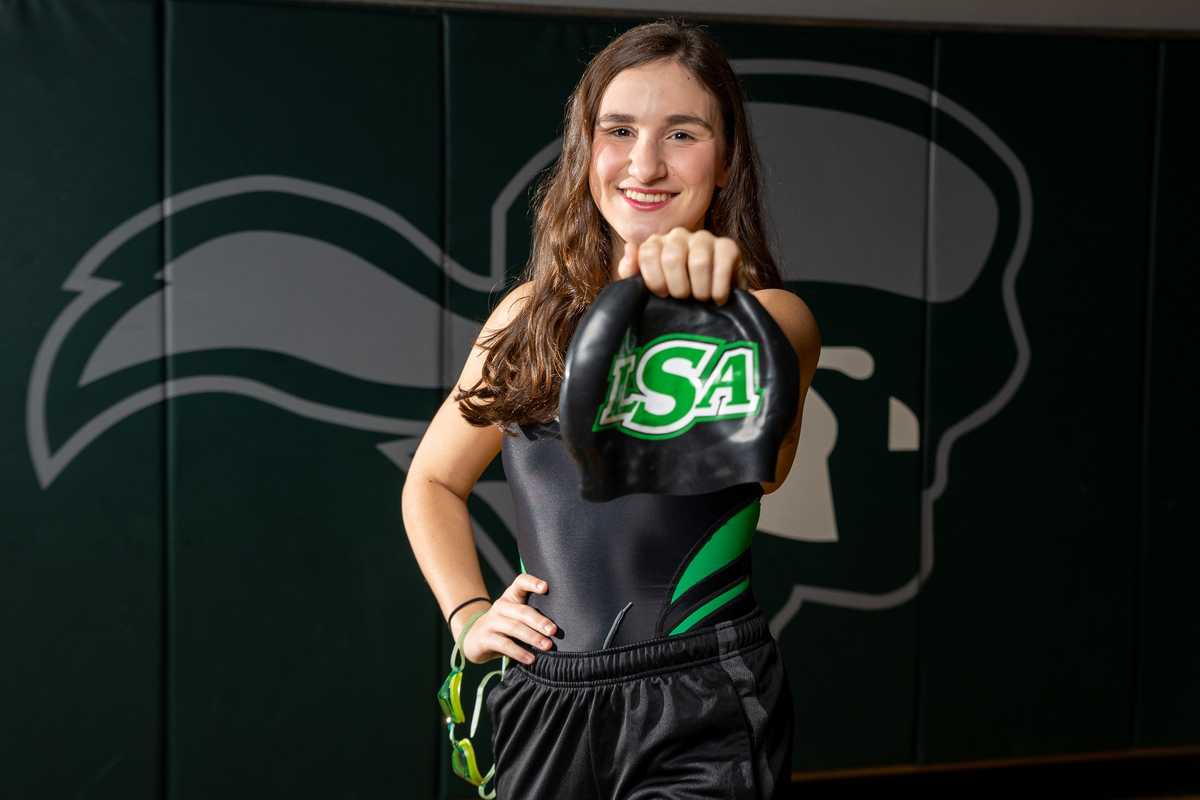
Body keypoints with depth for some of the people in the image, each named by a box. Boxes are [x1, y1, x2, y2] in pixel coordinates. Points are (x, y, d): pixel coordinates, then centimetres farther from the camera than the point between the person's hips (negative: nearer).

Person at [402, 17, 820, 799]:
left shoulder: (771, 316, -6)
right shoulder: (530, 315, 7)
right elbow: (433, 480, 20)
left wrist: (718, 305, -50)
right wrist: (467, 613, 4)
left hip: (701, 715, -4)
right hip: (543, 702, 4)